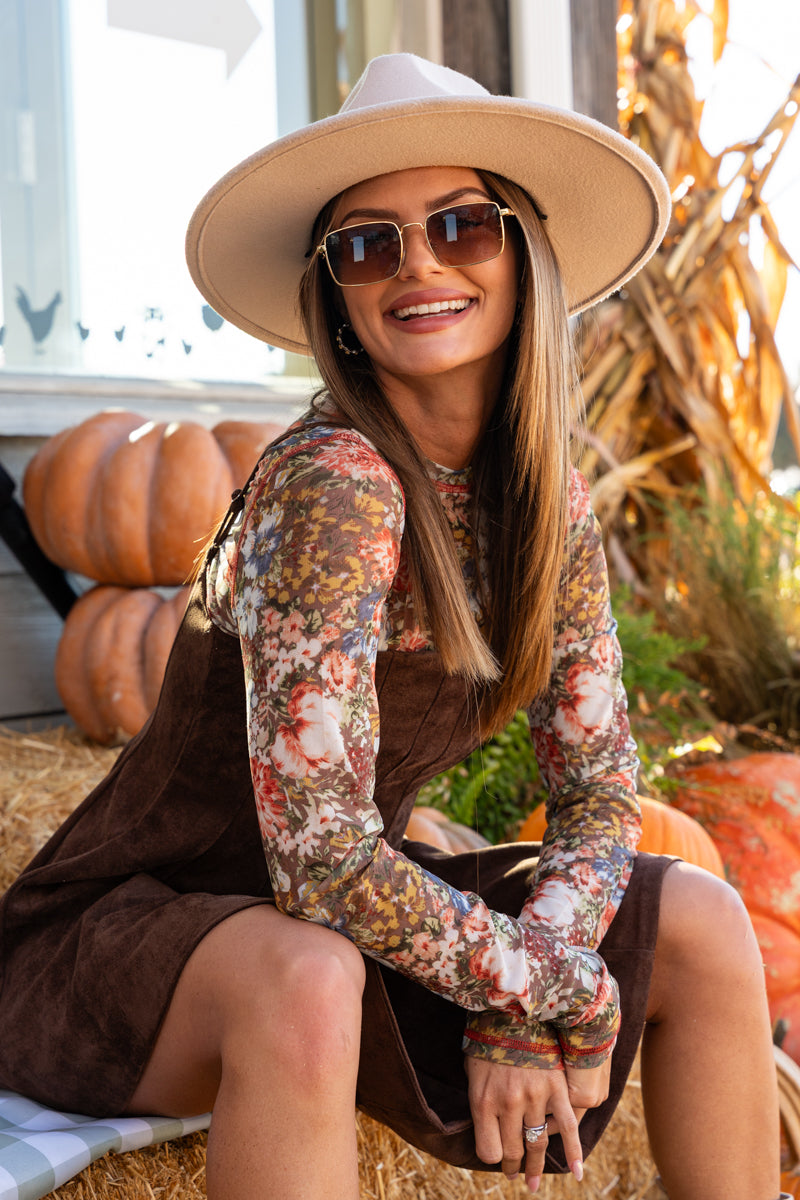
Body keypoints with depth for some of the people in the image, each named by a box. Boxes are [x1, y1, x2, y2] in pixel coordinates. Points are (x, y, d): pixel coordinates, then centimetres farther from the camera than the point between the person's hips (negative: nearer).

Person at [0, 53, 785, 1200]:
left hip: (336, 920, 7)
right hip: (120, 933, -7)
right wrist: (563, 993, -18)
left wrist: (516, 1009, -15)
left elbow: (600, 792, 1)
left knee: (702, 924, -3)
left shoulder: (554, 505, -2)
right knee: (305, 981, -39)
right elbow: (318, 854, -28)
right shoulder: (332, 484, -25)